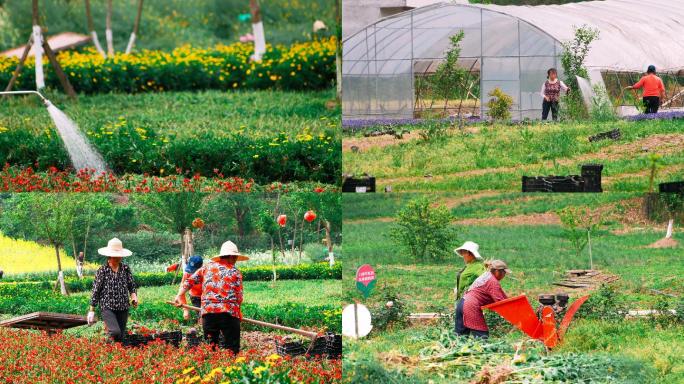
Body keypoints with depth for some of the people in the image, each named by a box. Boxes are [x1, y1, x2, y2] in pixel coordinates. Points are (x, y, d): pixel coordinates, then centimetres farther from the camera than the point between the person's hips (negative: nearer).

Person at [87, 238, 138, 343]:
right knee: (115, 332, -23)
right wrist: (92, 310, 0)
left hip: (123, 308, 4)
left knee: (121, 336, 6)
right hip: (107, 307, -4)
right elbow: (95, 291, -1)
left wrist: (134, 297, -11)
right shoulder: (102, 271, -6)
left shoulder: (126, 269, 4)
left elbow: (131, 285, 11)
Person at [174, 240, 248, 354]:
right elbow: (239, 297, 4)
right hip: (229, 312, -3)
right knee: (232, 349, -2)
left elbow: (189, 280, 9)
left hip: (208, 311, 3)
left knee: (210, 346, 8)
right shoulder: (235, 272, 6)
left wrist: (180, 295, 11)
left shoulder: (207, 267, 15)